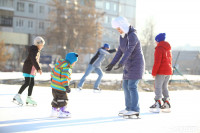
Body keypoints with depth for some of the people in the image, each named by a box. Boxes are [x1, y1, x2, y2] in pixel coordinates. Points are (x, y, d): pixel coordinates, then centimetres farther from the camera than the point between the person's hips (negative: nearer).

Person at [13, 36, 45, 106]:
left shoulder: (37, 51, 16)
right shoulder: (33, 50, -15)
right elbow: (34, 60, -27)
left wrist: (38, 68, 27)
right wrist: (38, 69, -34)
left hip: (32, 69, 10)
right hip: (28, 68, -10)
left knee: (32, 83, 8)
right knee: (27, 83, -14)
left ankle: (29, 98, 13)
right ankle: (17, 96, -9)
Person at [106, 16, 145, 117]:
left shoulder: (132, 36, -20)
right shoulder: (122, 36, 8)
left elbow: (129, 51, -31)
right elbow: (120, 51, 7)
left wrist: (122, 63, -42)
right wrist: (112, 64, -1)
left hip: (136, 64, -9)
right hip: (129, 65, 9)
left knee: (132, 86, -15)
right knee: (125, 86, 10)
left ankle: (135, 110, -15)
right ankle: (129, 108, 18)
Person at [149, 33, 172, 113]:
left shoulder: (159, 48, -13)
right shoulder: (168, 49, 14)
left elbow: (157, 61, -18)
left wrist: (154, 72, -14)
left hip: (161, 71, -9)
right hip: (168, 71, 9)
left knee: (158, 87, -5)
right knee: (165, 87, 14)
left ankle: (157, 105, -8)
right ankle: (167, 104, 14)